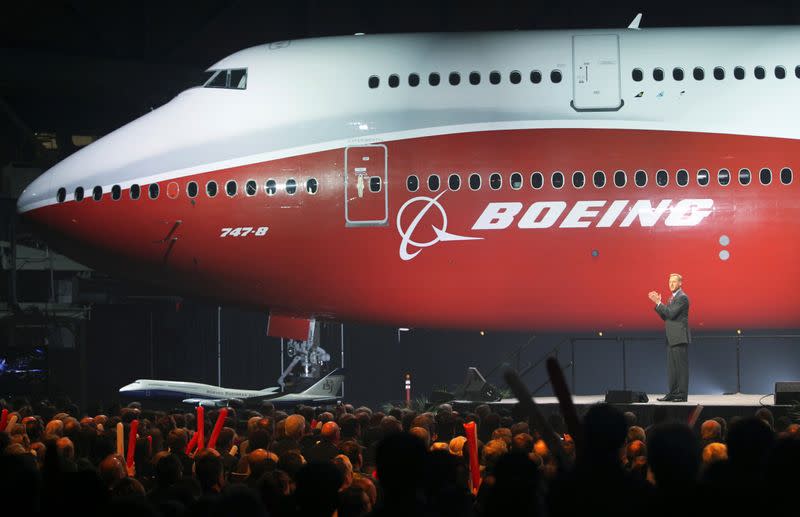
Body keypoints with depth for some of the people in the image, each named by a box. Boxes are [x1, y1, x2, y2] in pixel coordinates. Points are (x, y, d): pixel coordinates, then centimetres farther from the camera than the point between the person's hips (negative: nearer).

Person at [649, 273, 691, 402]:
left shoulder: (682, 297, -10)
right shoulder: (672, 298, 20)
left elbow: (671, 314, -19)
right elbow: (665, 317, 18)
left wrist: (658, 303, -14)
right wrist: (657, 303, 7)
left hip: (680, 338, -10)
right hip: (672, 338, 10)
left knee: (681, 366, -7)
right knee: (672, 367, 10)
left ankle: (682, 395, -6)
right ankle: (672, 393, 14)